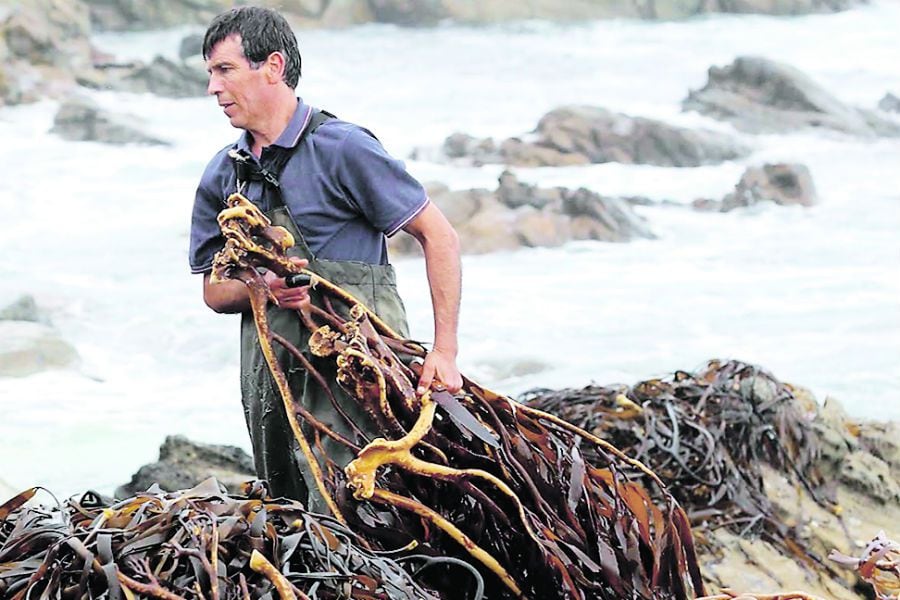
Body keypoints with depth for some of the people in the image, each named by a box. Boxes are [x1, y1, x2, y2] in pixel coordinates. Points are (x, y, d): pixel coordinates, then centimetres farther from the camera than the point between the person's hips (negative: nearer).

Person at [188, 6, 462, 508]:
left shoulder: (342, 148, -8)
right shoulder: (222, 176, 11)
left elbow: (439, 236, -7)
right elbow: (214, 290, 16)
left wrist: (444, 352, -14)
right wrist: (265, 288, -9)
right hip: (272, 380, 7)